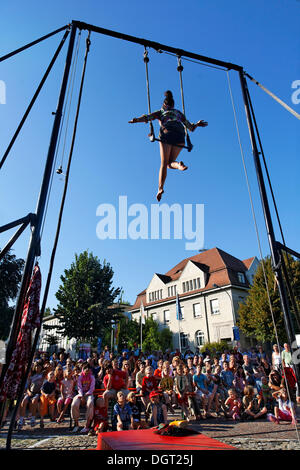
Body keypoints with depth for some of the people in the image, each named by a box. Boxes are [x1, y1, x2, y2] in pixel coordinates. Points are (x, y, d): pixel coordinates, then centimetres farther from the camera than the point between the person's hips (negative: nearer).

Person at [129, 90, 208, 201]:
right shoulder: (179, 113, 35)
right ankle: (179, 165, -27)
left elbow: (147, 117, 6)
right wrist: (197, 124, 51)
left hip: (167, 134, -2)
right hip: (180, 136, 2)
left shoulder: (160, 112, 27)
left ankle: (160, 188, -23)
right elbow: (191, 127, 35)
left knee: (164, 163, -6)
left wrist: (137, 120, -5)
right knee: (170, 163, 9)